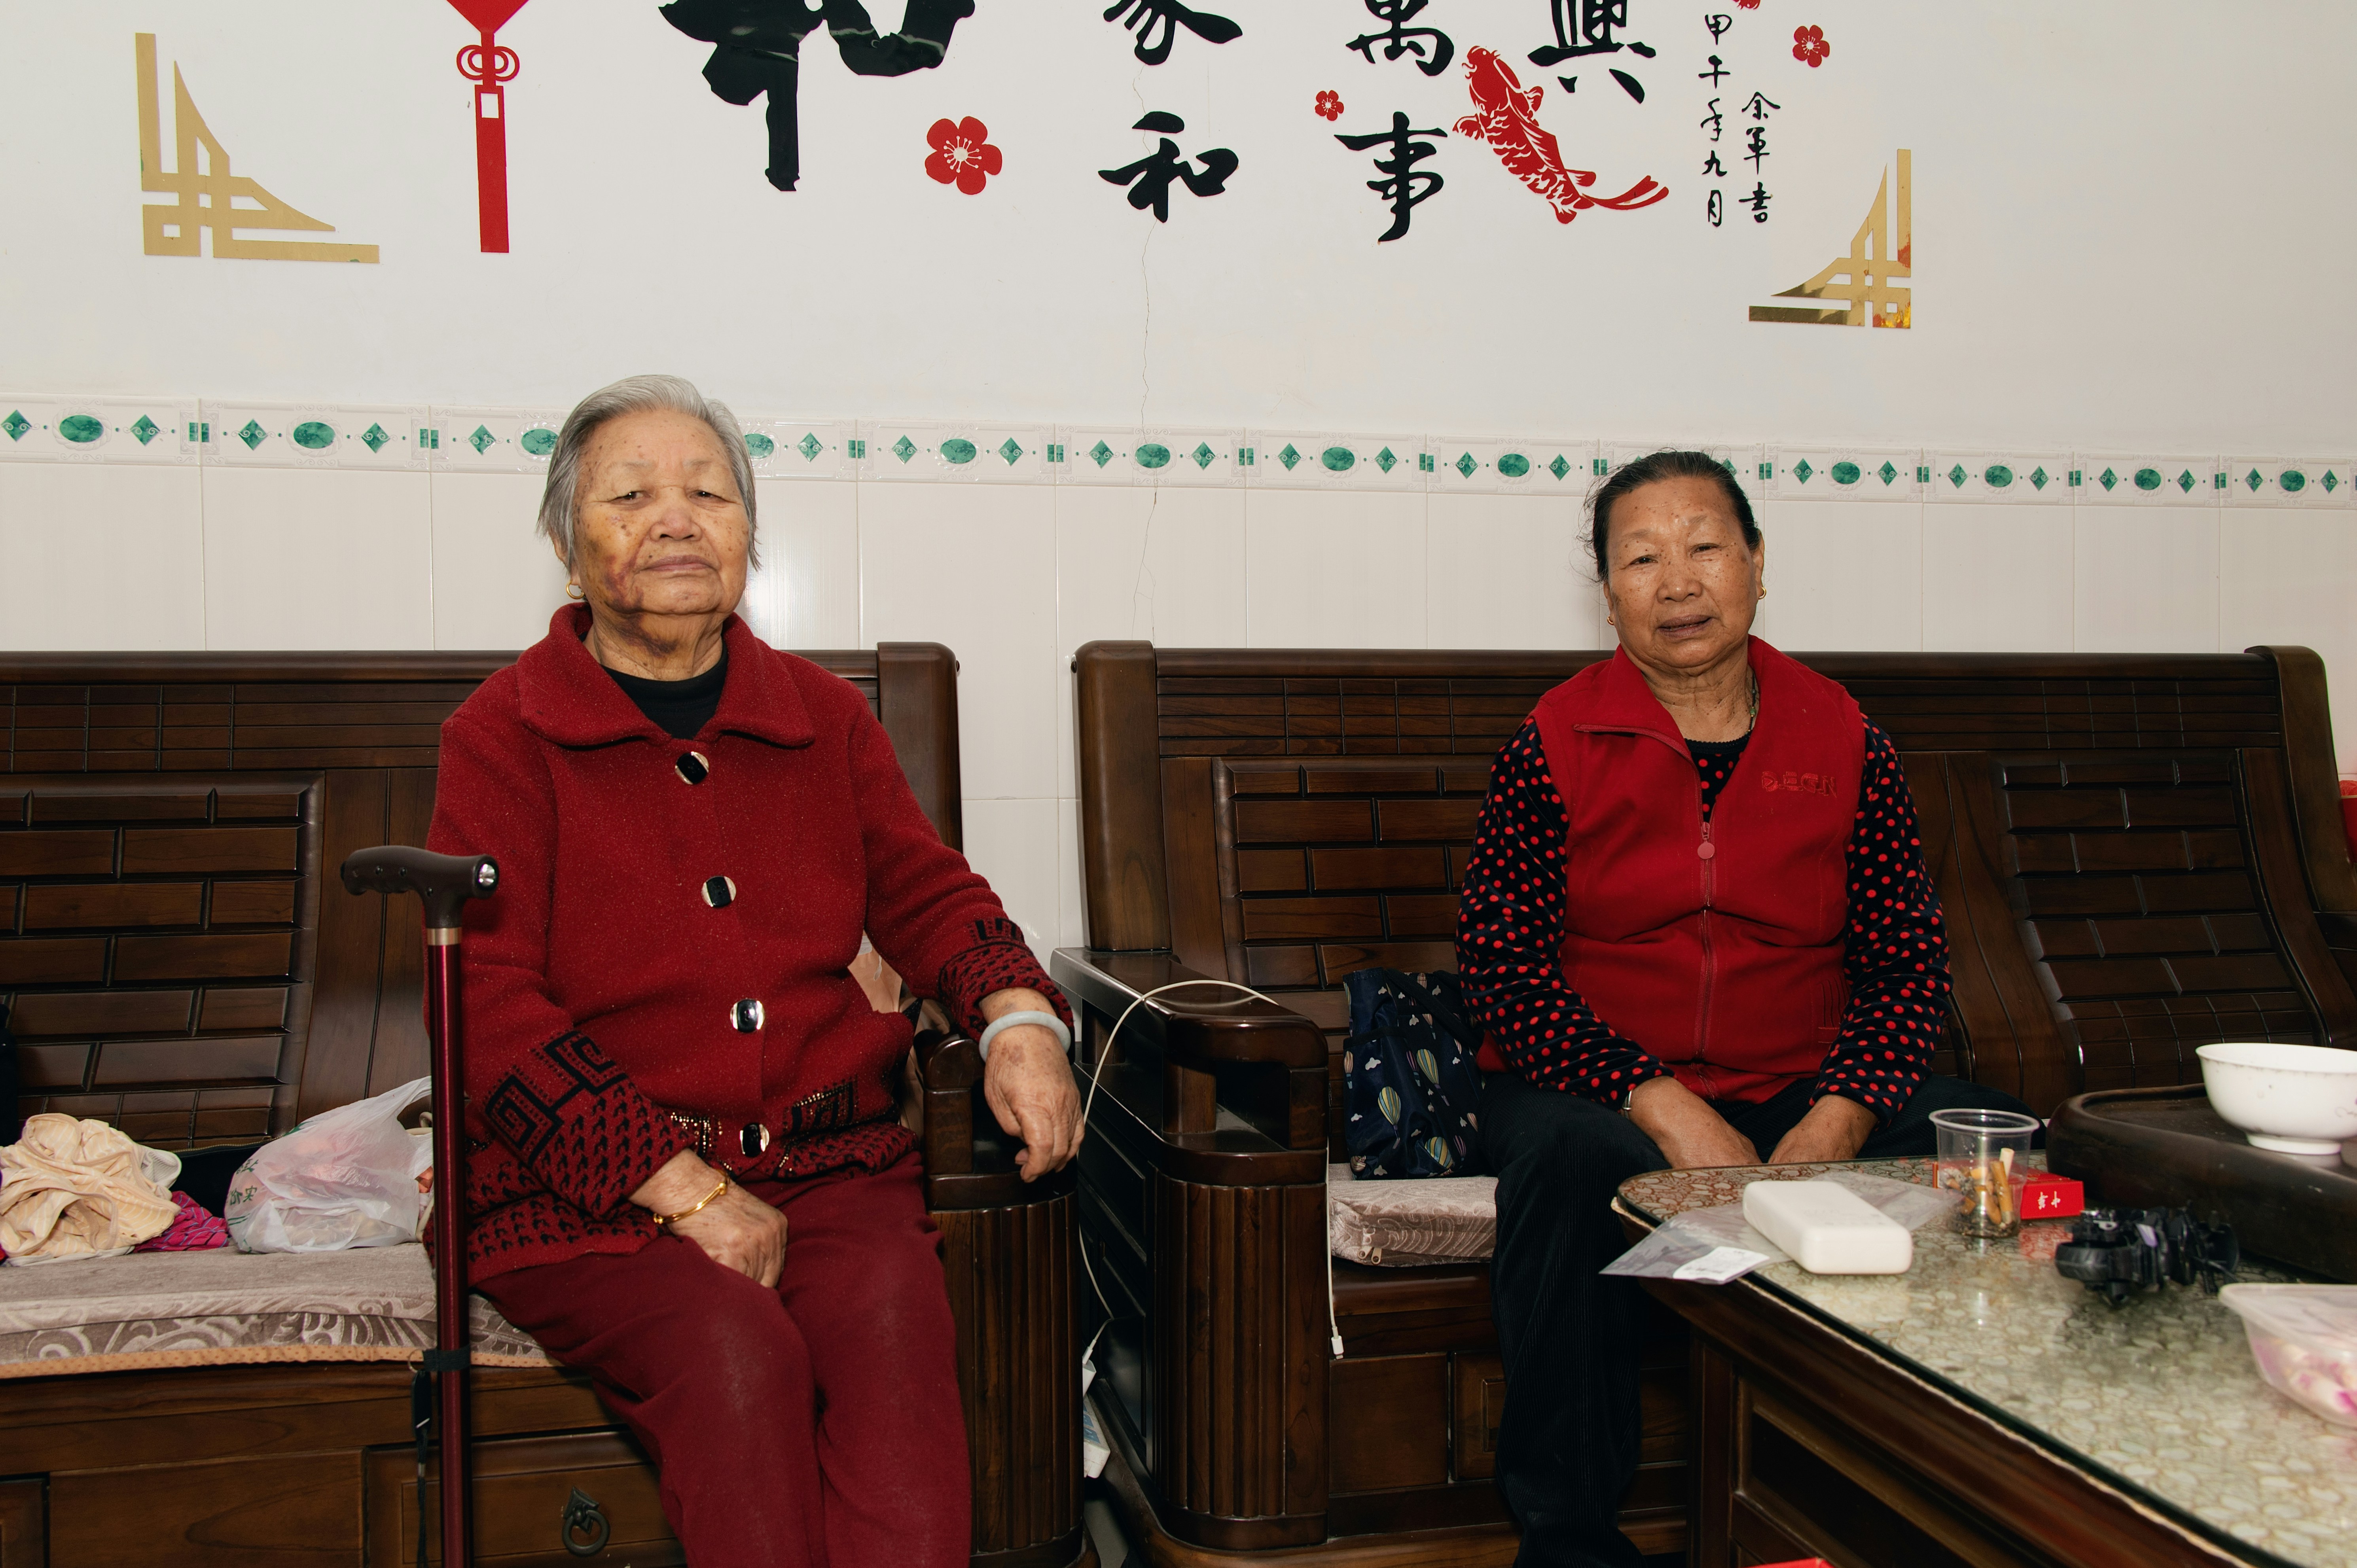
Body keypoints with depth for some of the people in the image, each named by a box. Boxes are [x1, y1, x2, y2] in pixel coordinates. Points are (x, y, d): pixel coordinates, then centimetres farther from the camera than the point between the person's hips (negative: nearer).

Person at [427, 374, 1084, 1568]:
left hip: (824, 1159, 3)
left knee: (893, 1316, -28)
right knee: (732, 1352, -30)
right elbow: (490, 1009, -6)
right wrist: (685, 1190, -15)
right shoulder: (502, 738, 2)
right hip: (587, 1190, -2)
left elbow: (925, 891, 16)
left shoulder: (825, 718, 15)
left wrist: (1017, 1018, -9)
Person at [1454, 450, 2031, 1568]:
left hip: (1804, 1091, 3)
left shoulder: (1844, 743, 7)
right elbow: (1503, 968, -8)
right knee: (1573, 1165, -35)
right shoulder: (1556, 744, -2)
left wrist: (1838, 1120, -14)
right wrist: (1663, 1107, -19)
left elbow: (1906, 960, 4)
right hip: (1596, 1087, -2)